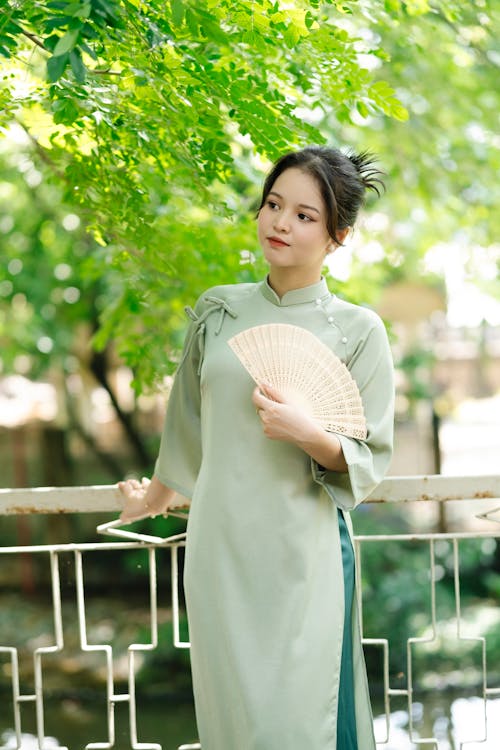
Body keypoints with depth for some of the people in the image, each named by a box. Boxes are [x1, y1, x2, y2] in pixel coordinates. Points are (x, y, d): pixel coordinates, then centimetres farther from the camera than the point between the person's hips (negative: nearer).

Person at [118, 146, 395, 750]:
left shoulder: (357, 331, -3)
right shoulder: (217, 311, 6)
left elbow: (369, 462, -1)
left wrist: (311, 435, -20)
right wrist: (159, 491, 33)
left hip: (303, 555, -3)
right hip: (218, 547, 3)